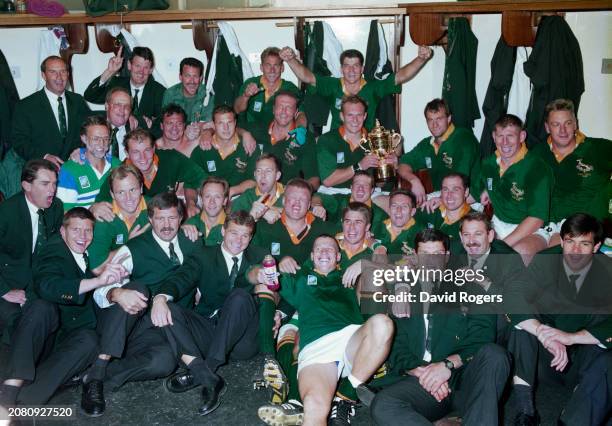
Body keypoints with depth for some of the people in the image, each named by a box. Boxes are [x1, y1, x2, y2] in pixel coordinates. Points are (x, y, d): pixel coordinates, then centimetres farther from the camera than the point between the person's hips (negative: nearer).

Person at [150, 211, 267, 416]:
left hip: (240, 338, -1)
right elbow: (181, 279, -6)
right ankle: (208, 377, -36)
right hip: (207, 332, 1)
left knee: (240, 295, -29)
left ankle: (201, 370, -30)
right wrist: (160, 298, -27)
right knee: (167, 308, -21)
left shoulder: (258, 258, 16)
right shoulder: (204, 255, 12)